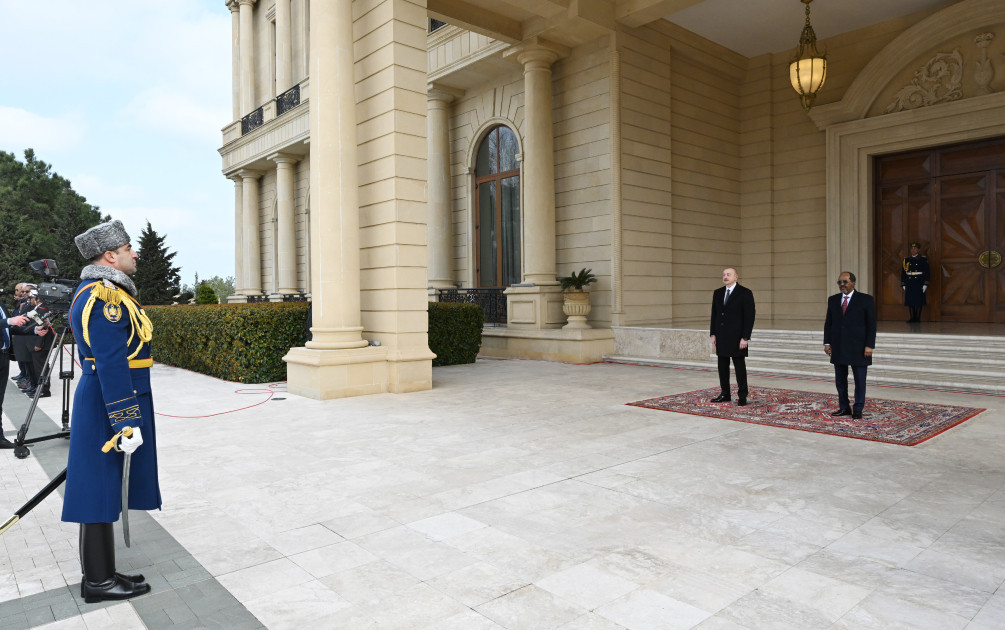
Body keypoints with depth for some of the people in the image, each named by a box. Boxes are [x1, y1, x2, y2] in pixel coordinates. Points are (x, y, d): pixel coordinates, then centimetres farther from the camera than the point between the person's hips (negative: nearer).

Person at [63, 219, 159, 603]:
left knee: (103, 491, 15)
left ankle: (100, 573, 26)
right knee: (101, 491, -1)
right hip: (111, 408, -11)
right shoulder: (106, 298, -18)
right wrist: (127, 423, -23)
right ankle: (98, 581, 12)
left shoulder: (92, 294, 15)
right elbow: (112, 366, -24)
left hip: (97, 403, 11)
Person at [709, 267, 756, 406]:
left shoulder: (745, 293, -6)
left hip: (737, 337, -5)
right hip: (721, 337, 5)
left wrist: (745, 338, -15)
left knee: (739, 366, 0)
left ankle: (742, 396, 8)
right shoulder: (717, 293, 10)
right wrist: (713, 334, 7)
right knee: (722, 366, 9)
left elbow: (749, 316, -10)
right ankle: (724, 394, 18)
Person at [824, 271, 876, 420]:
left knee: (860, 380, 3)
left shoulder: (866, 299, -3)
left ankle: (858, 409, 14)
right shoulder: (833, 300, 9)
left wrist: (869, 345, -11)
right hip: (838, 348, 4)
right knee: (840, 380, 9)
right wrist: (827, 342, 2)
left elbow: (871, 324, -5)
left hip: (858, 348, -4)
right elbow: (828, 323, 11)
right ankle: (844, 407, 19)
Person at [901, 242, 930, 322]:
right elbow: (903, 272, 10)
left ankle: (918, 317, 6)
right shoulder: (907, 260, 9)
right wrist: (903, 284, 6)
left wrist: (926, 284, -7)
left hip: (919, 282, -3)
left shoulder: (923, 259, 1)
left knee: (919, 300, -1)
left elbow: (927, 272, -1)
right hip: (909, 282, 3)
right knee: (910, 300, 1)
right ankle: (912, 318, 8)